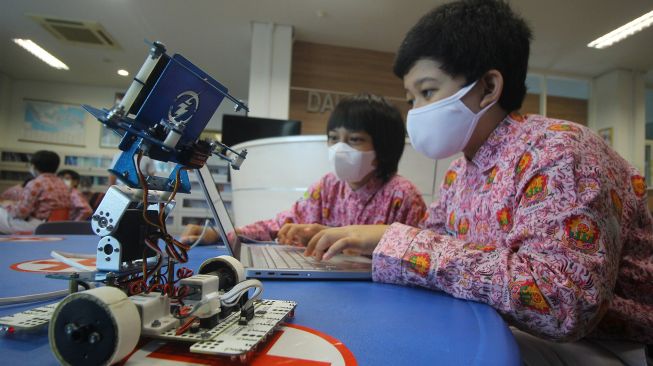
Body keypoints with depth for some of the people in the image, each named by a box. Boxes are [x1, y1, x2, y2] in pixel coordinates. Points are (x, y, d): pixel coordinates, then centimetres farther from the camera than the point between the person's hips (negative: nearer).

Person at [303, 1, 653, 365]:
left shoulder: (557, 152, -23)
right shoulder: (460, 172, 3)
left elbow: (560, 302, -35)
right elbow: (432, 243, 11)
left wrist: (396, 241, -31)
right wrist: (362, 239, -7)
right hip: (508, 333, 7)